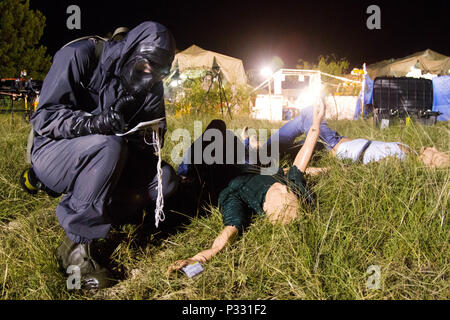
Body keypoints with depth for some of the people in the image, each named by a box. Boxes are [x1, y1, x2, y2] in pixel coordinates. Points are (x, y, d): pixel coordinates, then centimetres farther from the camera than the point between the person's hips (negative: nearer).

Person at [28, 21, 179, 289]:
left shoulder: (153, 88, -2)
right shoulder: (80, 55, -16)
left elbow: (154, 137, 3)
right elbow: (44, 117, -19)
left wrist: (150, 141, -23)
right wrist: (92, 122, -38)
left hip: (100, 160, 6)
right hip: (52, 155, -5)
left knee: (167, 179, -15)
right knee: (109, 146, -37)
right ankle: (77, 245, -24)